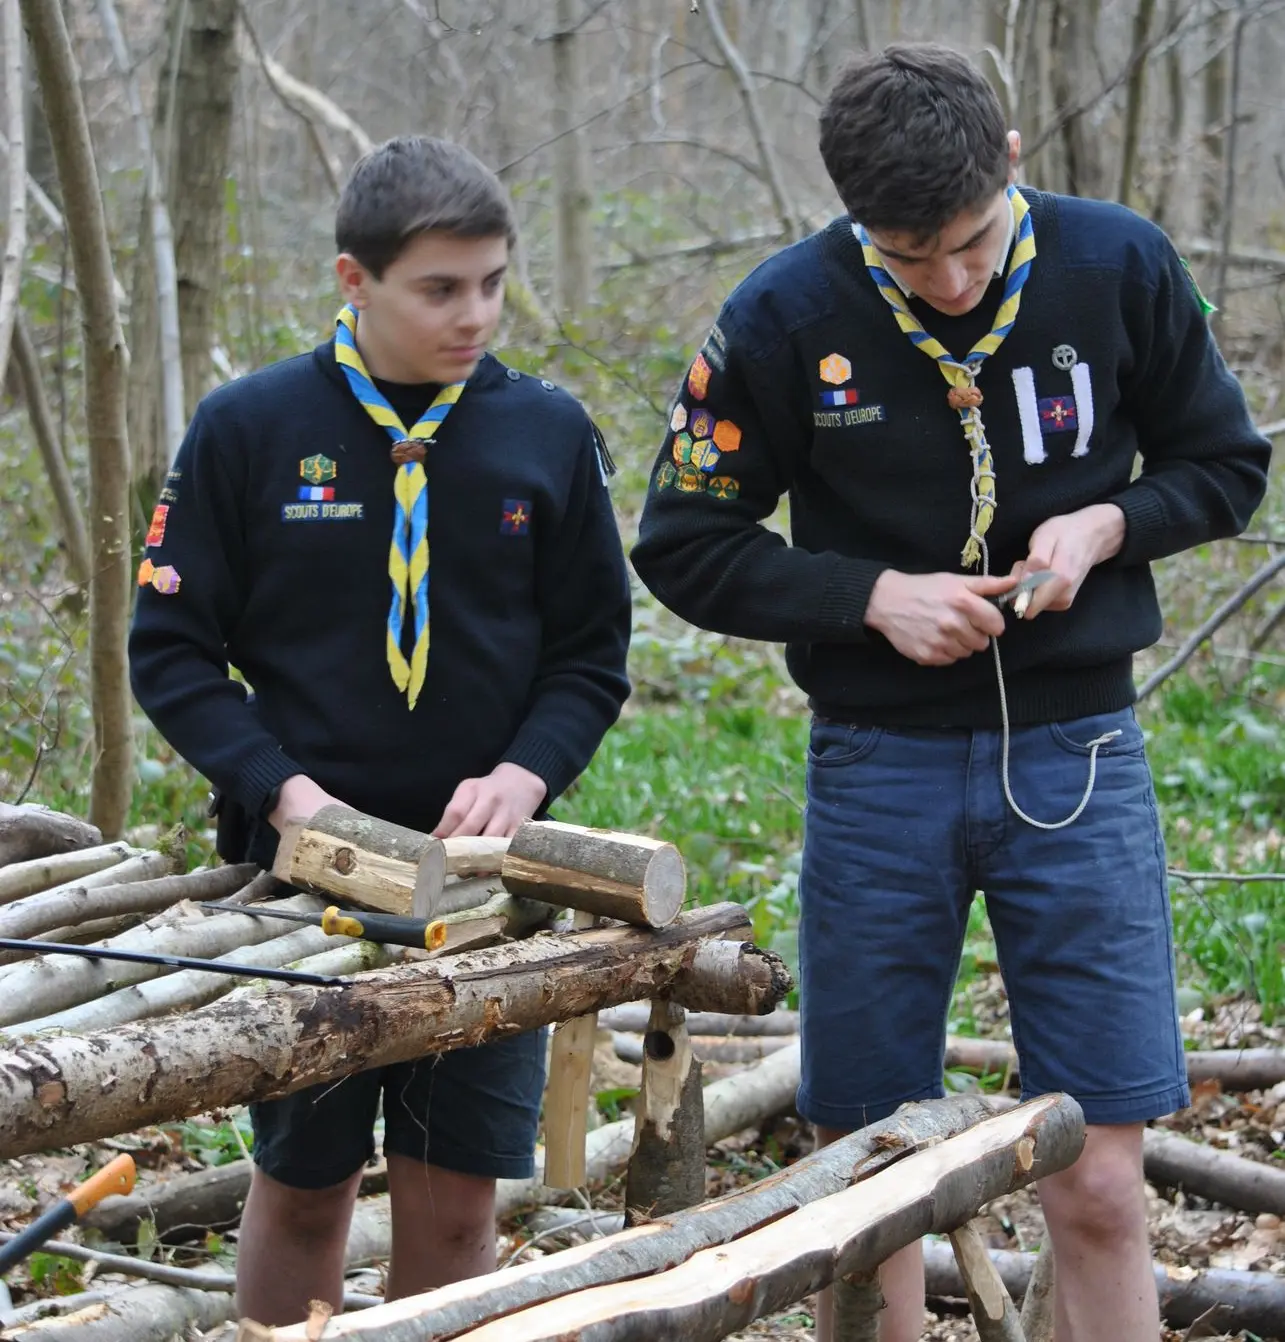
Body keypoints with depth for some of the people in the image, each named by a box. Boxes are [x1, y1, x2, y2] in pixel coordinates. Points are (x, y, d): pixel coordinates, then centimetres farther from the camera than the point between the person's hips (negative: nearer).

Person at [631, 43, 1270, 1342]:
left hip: (1074, 755, 0)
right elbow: (684, 546, 0)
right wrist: (875, 595, -14)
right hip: (880, 769, 0)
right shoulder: (786, 318, -8)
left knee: (1096, 1190, -2)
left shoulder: (1118, 267, -5)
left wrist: (1103, 525, -12)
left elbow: (1223, 464, 9)